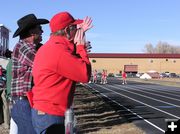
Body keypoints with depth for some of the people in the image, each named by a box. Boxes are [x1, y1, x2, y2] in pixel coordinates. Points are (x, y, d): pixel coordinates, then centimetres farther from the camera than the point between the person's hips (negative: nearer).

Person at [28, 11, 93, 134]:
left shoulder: (51, 47, 9)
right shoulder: (58, 51, -23)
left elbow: (72, 61, 17)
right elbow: (85, 75, -19)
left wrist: (81, 33, 10)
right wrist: (81, 46, -7)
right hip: (50, 115, -10)